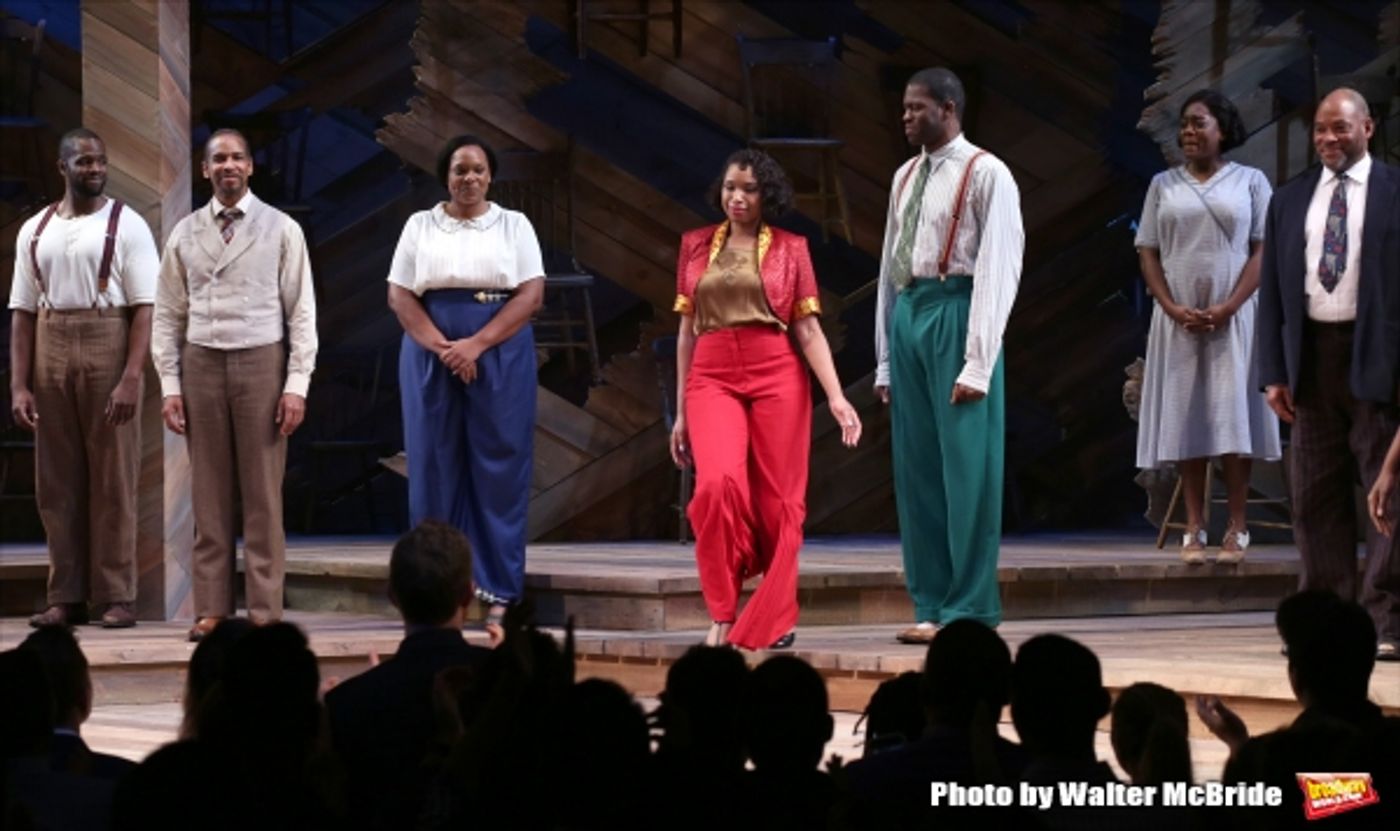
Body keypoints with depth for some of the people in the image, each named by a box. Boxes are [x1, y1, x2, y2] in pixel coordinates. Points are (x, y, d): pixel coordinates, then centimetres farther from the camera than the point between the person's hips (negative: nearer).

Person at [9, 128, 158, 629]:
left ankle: (115, 598, 5)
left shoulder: (126, 226, -1)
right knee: (57, 482, 6)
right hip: (51, 352, 4)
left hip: (108, 350, -4)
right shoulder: (35, 232, 10)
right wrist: (19, 386, 1)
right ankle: (66, 598, 12)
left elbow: (144, 308, -7)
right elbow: (22, 312, 9)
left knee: (112, 479, 0)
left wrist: (131, 378, -17)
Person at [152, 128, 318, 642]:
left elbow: (302, 311, -1)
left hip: (261, 363, -2)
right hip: (201, 364, 2)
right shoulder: (185, 234, 7)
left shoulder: (281, 230, 1)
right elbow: (169, 315, 8)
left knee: (263, 495, 0)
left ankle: (265, 612, 3)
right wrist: (170, 385, 1)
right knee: (209, 494, 4)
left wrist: (297, 385, -8)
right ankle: (211, 608, 8)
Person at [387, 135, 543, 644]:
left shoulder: (514, 225, 7)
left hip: (500, 357, -1)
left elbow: (531, 294, -3)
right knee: (435, 467, 0)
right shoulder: (420, 226, 10)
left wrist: (476, 345, -14)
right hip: (431, 357, 1)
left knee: (497, 469, -3)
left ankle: (497, 594, -3)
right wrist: (442, 347, -13)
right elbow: (400, 296, 3)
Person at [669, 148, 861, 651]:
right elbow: (687, 331, 14)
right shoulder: (696, 246, 12)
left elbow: (809, 330, 3)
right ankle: (723, 614, -10)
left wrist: (836, 396, -9)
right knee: (719, 484, -21)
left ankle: (774, 620, 14)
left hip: (777, 377, 0)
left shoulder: (790, 249, 7)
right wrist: (681, 412, 12)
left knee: (777, 500, -1)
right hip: (712, 378, 0)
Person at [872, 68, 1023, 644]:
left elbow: (998, 270, -10)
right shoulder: (906, 177, 16)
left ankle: (969, 611, 1)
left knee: (965, 466, -4)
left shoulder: (986, 175, -6)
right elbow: (890, 266, 16)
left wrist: (977, 363, -16)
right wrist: (885, 360, 13)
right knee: (916, 468, 8)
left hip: (956, 312, -7)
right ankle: (931, 605, 14)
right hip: (907, 316, 7)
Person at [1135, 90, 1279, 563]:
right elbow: (1148, 253, 7)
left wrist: (1229, 306, -13)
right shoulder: (1164, 185, 10)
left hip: (1232, 317, -2)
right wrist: (1173, 308, -8)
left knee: (1234, 420, -5)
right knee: (1186, 421, 0)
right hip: (1178, 319, 2)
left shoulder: (1250, 182, 4)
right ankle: (1194, 529, 2)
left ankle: (1236, 530, -4)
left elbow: (1263, 250, -2)